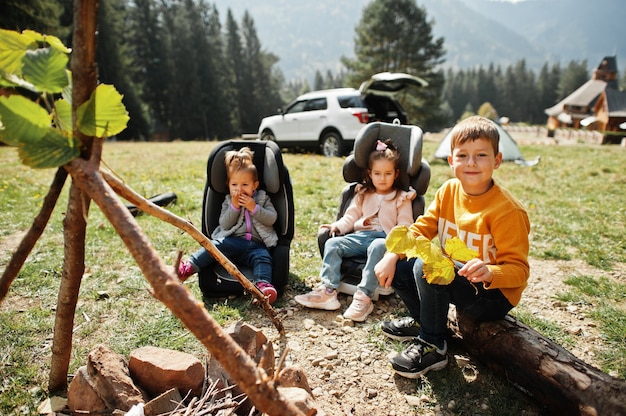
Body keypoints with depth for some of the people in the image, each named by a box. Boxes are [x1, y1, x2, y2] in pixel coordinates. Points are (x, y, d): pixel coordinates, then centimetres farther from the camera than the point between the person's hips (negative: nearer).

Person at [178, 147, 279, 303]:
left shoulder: (263, 198, 14)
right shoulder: (228, 201, 16)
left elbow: (272, 218, 1)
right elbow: (224, 224, 3)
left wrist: (254, 208, -10)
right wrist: (234, 206, -9)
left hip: (256, 245, -1)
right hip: (233, 241, 1)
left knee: (263, 257, -31)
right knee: (215, 246, -26)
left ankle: (263, 285, -50)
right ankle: (188, 267, -31)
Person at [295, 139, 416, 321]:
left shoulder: (402, 198, 11)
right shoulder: (363, 195, 21)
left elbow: (405, 225, 3)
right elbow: (350, 216, 16)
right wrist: (338, 225, -5)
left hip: (385, 237, -4)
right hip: (360, 236, 4)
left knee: (377, 247, -39)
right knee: (332, 243, -19)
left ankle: (364, 297, -40)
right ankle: (327, 291, -25)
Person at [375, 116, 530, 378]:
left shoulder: (507, 211, -23)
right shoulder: (449, 191, -4)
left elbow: (519, 269, -21)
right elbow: (422, 229, 1)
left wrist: (489, 273, -43)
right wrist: (392, 256, -13)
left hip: (494, 293, -7)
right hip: (452, 278, 7)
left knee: (425, 267, -30)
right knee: (398, 268, -3)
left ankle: (432, 346, -9)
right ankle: (422, 320, 23)